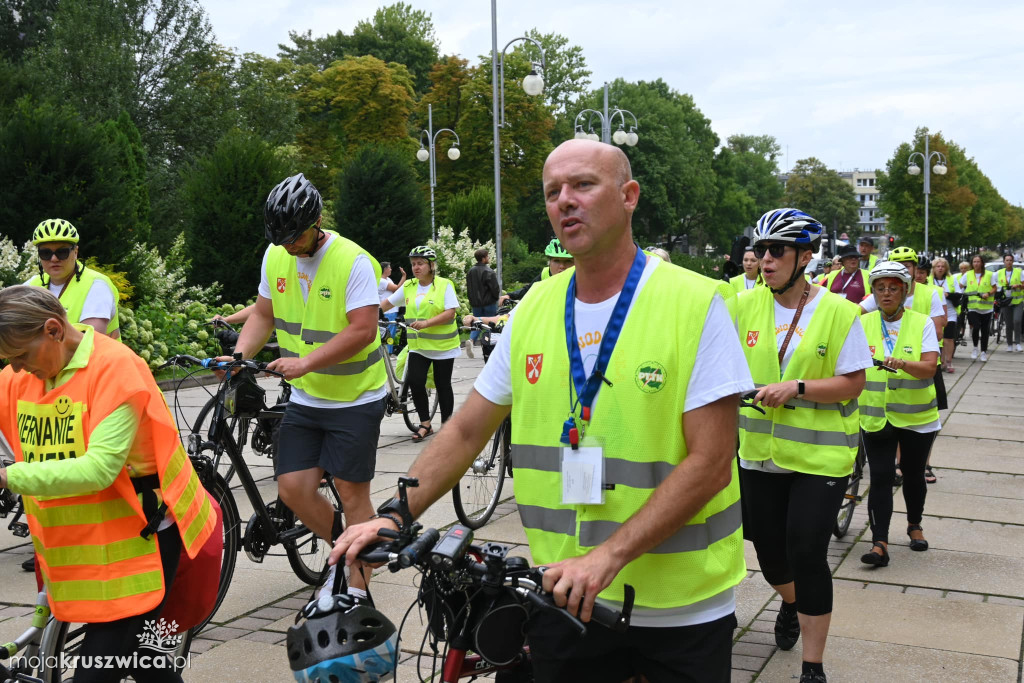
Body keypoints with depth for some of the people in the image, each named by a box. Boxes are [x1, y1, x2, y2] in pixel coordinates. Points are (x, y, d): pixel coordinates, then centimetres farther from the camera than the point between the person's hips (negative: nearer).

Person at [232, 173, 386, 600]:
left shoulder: (352, 260, -19)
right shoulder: (275, 256, 1)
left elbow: (362, 330, -24)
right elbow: (263, 314, 10)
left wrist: (305, 362, -30)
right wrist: (239, 355, -7)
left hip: (355, 398, -6)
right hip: (305, 398, 6)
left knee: (351, 493, -1)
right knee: (293, 488, 2)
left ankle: (358, 586, 15)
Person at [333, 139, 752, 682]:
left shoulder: (696, 303, -12)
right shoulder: (533, 309, 3)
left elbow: (710, 463, -17)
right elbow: (466, 432, 9)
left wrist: (608, 556, -24)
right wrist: (393, 515, -3)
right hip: (563, 597, 4)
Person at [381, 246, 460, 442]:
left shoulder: (444, 285, -6)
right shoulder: (409, 287, 8)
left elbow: (450, 313, -14)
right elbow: (388, 303, 15)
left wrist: (426, 323, -24)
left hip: (442, 346, -3)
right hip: (418, 345, 4)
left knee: (442, 386, 5)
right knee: (415, 382, -11)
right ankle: (425, 424, 4)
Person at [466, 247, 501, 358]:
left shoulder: (470, 271, 7)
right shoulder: (488, 272, -14)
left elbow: (468, 288, 12)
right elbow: (495, 288, -14)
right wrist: (497, 297, 5)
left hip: (475, 303, 5)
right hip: (489, 303, -5)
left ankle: (471, 340, -15)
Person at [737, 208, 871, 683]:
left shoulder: (839, 312, -10)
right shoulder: (746, 305, 0)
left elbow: (852, 383, -10)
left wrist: (795, 387, -21)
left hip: (819, 455, -4)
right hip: (760, 450, 4)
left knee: (807, 553, -7)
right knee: (767, 547, 15)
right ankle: (790, 603, 51)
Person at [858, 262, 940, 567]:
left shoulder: (922, 323, -3)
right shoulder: (863, 324, 1)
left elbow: (929, 367, -14)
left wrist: (902, 364, -32)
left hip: (916, 416, 0)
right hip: (875, 414, 0)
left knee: (913, 474, 12)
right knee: (881, 477, -6)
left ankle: (914, 525, 37)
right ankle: (879, 542, -4)